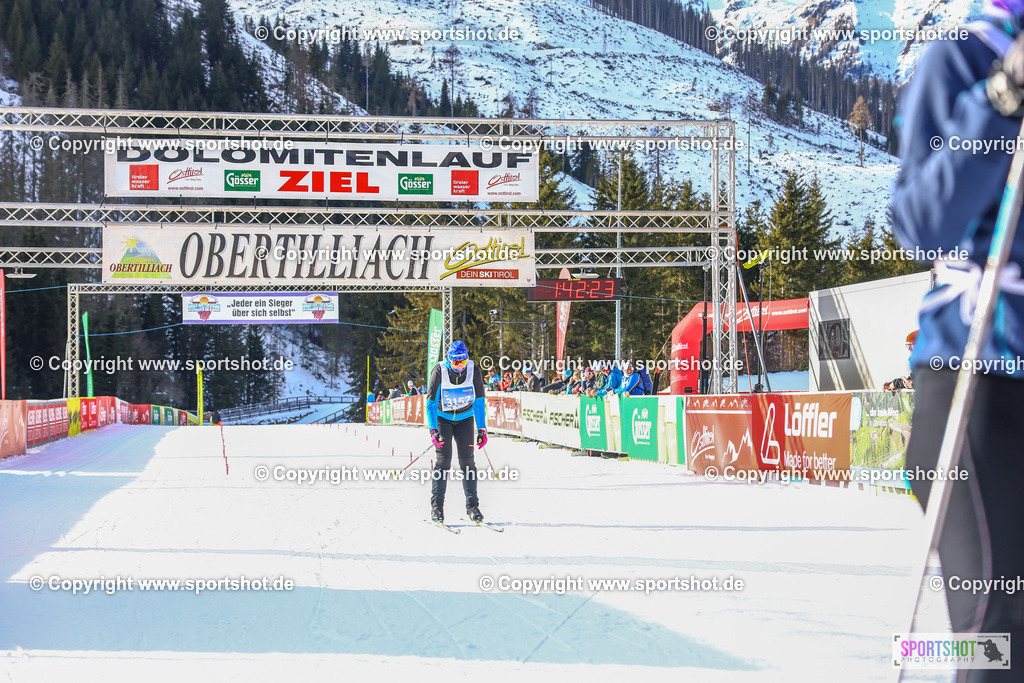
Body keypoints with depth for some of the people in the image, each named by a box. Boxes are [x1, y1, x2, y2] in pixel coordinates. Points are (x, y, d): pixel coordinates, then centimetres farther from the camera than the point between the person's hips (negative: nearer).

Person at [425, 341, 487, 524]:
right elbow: (431, 403, -17)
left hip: (465, 418, 2)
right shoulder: (440, 371, -21)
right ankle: (437, 505, -5)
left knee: (467, 460, -6)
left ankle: (472, 506, 0)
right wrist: (433, 430, -27)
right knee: (443, 459, -11)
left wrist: (482, 429, -8)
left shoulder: (473, 371, -15)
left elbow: (479, 402, -5)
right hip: (442, 418, -2)